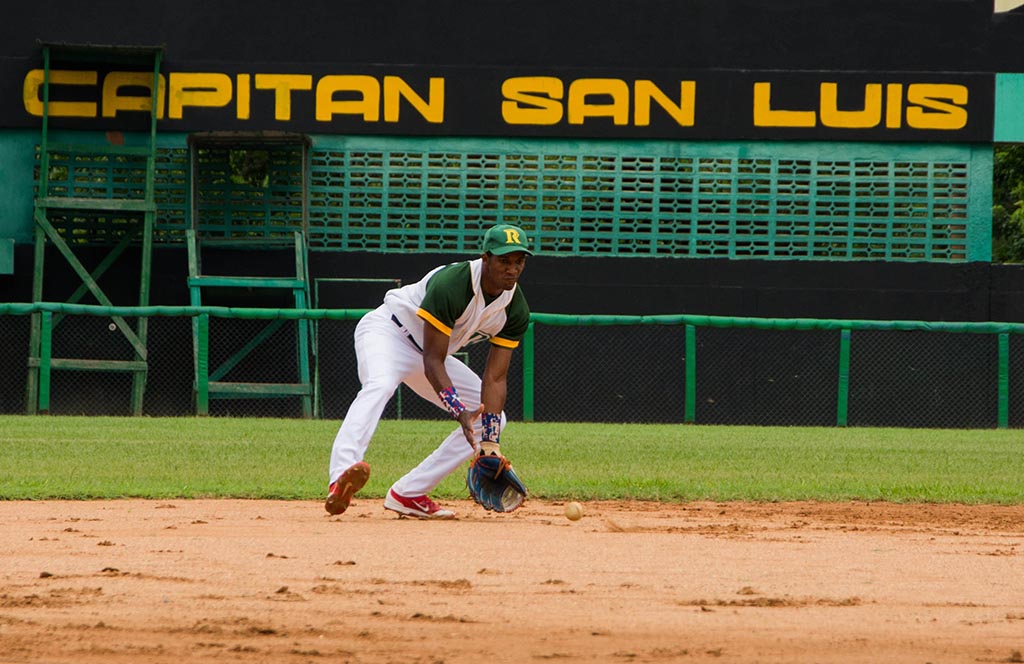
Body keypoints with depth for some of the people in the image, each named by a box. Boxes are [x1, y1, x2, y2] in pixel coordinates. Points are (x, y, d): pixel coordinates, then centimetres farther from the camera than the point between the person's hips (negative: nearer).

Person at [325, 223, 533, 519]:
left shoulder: (516, 310, -11)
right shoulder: (451, 284, -31)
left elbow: (495, 378, -10)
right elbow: (433, 362, -30)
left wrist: (490, 443, -20)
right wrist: (460, 412, -41)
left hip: (427, 354, 8)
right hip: (387, 331, -8)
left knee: (492, 417, 1)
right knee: (379, 385, -39)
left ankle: (408, 494, -3)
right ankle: (340, 481, -60)